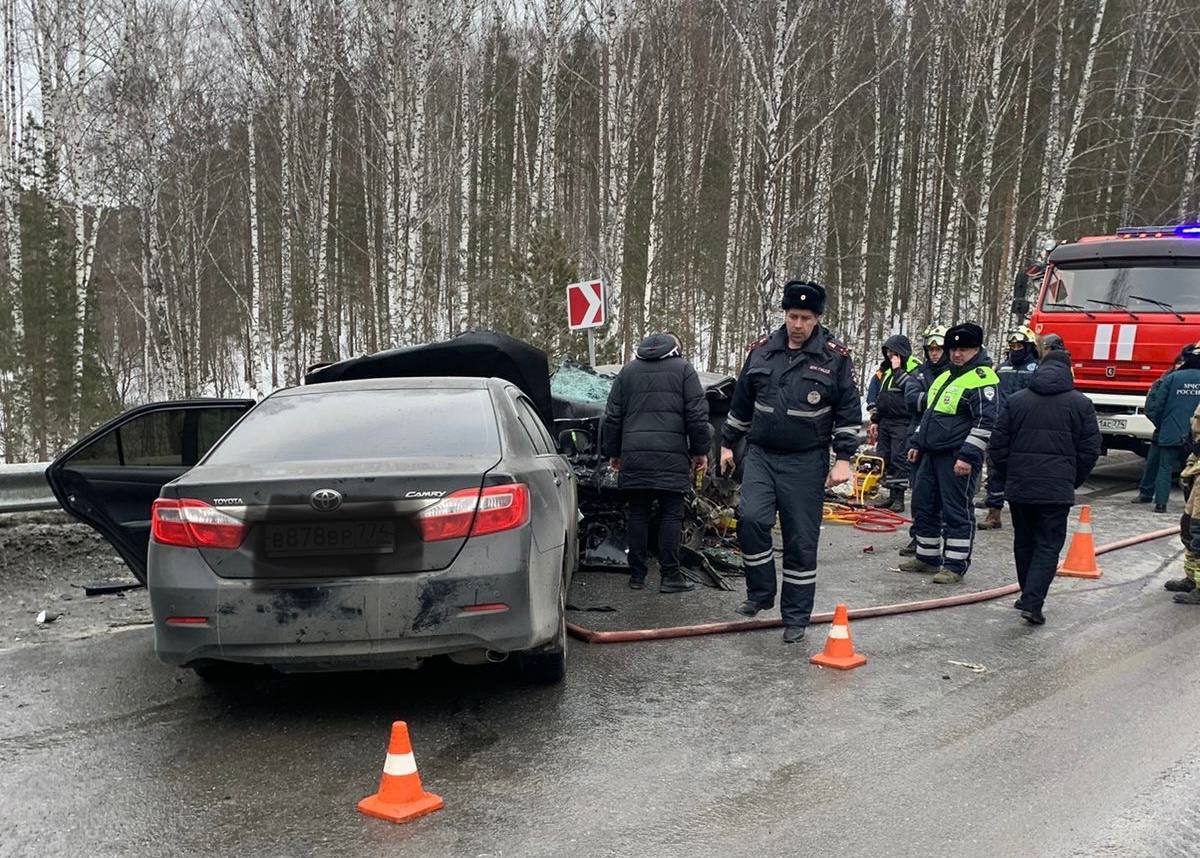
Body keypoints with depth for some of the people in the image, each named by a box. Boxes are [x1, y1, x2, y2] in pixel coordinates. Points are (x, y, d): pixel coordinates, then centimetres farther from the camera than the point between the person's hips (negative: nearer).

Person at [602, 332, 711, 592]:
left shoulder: (628, 370, 17)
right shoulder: (683, 369, 7)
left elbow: (612, 416, 15)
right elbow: (697, 414, 0)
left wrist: (612, 452, 20)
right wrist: (700, 450, 6)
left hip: (634, 455, 3)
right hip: (671, 455, -3)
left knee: (637, 514, 7)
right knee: (671, 515, 1)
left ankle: (637, 575, 10)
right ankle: (670, 576, 0)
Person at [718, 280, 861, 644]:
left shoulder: (835, 357, -3)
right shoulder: (761, 351, 4)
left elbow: (849, 412, 1)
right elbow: (741, 402, 15)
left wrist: (843, 458, -5)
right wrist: (728, 444, 17)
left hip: (806, 463, -2)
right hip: (761, 456, 2)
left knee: (801, 542, 3)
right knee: (751, 518, -18)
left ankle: (796, 618, 16)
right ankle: (760, 593, 4)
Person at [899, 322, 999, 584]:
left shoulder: (982, 380, -11)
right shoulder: (945, 376, 17)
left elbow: (985, 422, -18)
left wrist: (968, 456, -22)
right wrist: (917, 443, 22)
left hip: (958, 458, -9)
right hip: (931, 454, 9)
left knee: (957, 512, -3)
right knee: (923, 505, 13)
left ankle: (956, 565, 6)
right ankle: (927, 557, 25)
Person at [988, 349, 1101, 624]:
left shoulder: (1016, 400, 5)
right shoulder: (1081, 404, 1)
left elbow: (998, 446, 3)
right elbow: (1090, 451, 0)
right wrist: (1072, 482, 12)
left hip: (1018, 487, 3)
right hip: (1058, 490, -2)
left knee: (1024, 543, 17)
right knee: (1048, 546, 2)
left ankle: (1029, 597, 26)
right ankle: (1032, 602, -9)